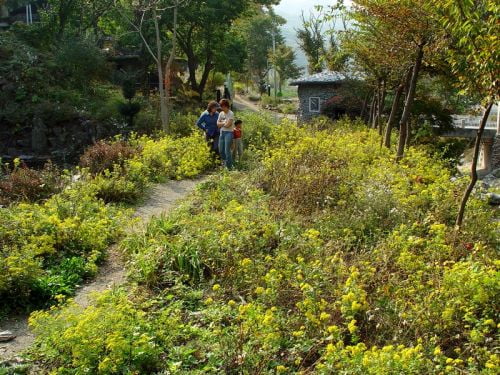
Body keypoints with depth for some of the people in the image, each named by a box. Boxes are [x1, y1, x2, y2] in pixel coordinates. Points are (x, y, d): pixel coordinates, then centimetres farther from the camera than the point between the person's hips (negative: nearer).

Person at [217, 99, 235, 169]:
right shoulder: (221, 114, 10)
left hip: (229, 133, -7)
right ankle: (225, 163, 29)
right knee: (221, 150, 9)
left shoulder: (231, 114, -9)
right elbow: (218, 123, 6)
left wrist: (221, 124, -1)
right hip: (222, 133, 7)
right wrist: (224, 123, -6)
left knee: (227, 150, -8)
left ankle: (229, 166, 1)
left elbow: (228, 124, -16)